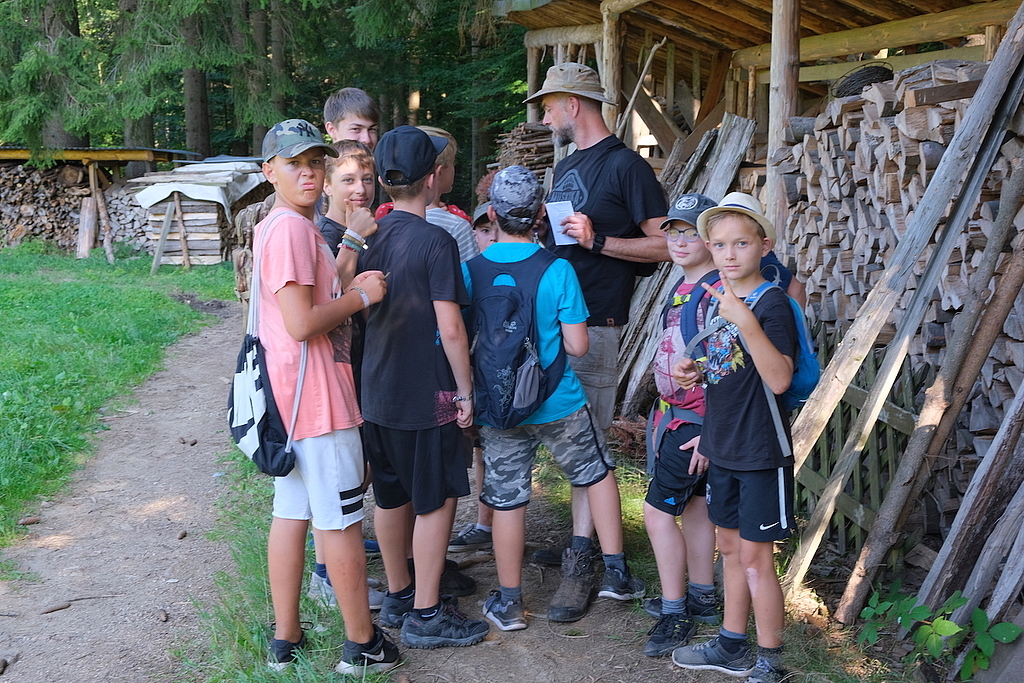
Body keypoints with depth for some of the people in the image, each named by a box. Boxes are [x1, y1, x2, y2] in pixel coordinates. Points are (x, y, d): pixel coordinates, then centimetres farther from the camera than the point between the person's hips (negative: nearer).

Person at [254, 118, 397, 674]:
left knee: (291, 514, 14)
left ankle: (285, 639, 24)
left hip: (291, 397, 10)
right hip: (317, 397, -10)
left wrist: (351, 288, 8)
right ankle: (362, 645, 13)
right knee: (343, 522, 1)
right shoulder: (292, 229, -17)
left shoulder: (279, 226, 15)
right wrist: (361, 297, -12)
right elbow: (302, 323, -23)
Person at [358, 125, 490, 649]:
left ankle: (398, 596, 30)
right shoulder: (435, 242, -17)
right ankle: (426, 615, 10)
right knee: (436, 500, 4)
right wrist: (466, 389, -10)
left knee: (392, 496, 17)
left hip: (376, 391, 7)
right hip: (425, 394, -7)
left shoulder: (370, 237, 4)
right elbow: (450, 328, -18)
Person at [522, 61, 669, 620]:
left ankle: (581, 562, 1)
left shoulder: (625, 165, -5)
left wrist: (598, 241, -18)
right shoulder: (566, 166, 20)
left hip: (592, 323, -7)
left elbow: (665, 244, -10)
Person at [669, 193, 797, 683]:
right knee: (730, 546, 17)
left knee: (755, 556, -1)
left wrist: (745, 320, -36)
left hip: (762, 450, -8)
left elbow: (778, 379, -28)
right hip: (723, 447, 8)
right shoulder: (718, 298, 7)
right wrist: (696, 372, 0)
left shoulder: (772, 303, -16)